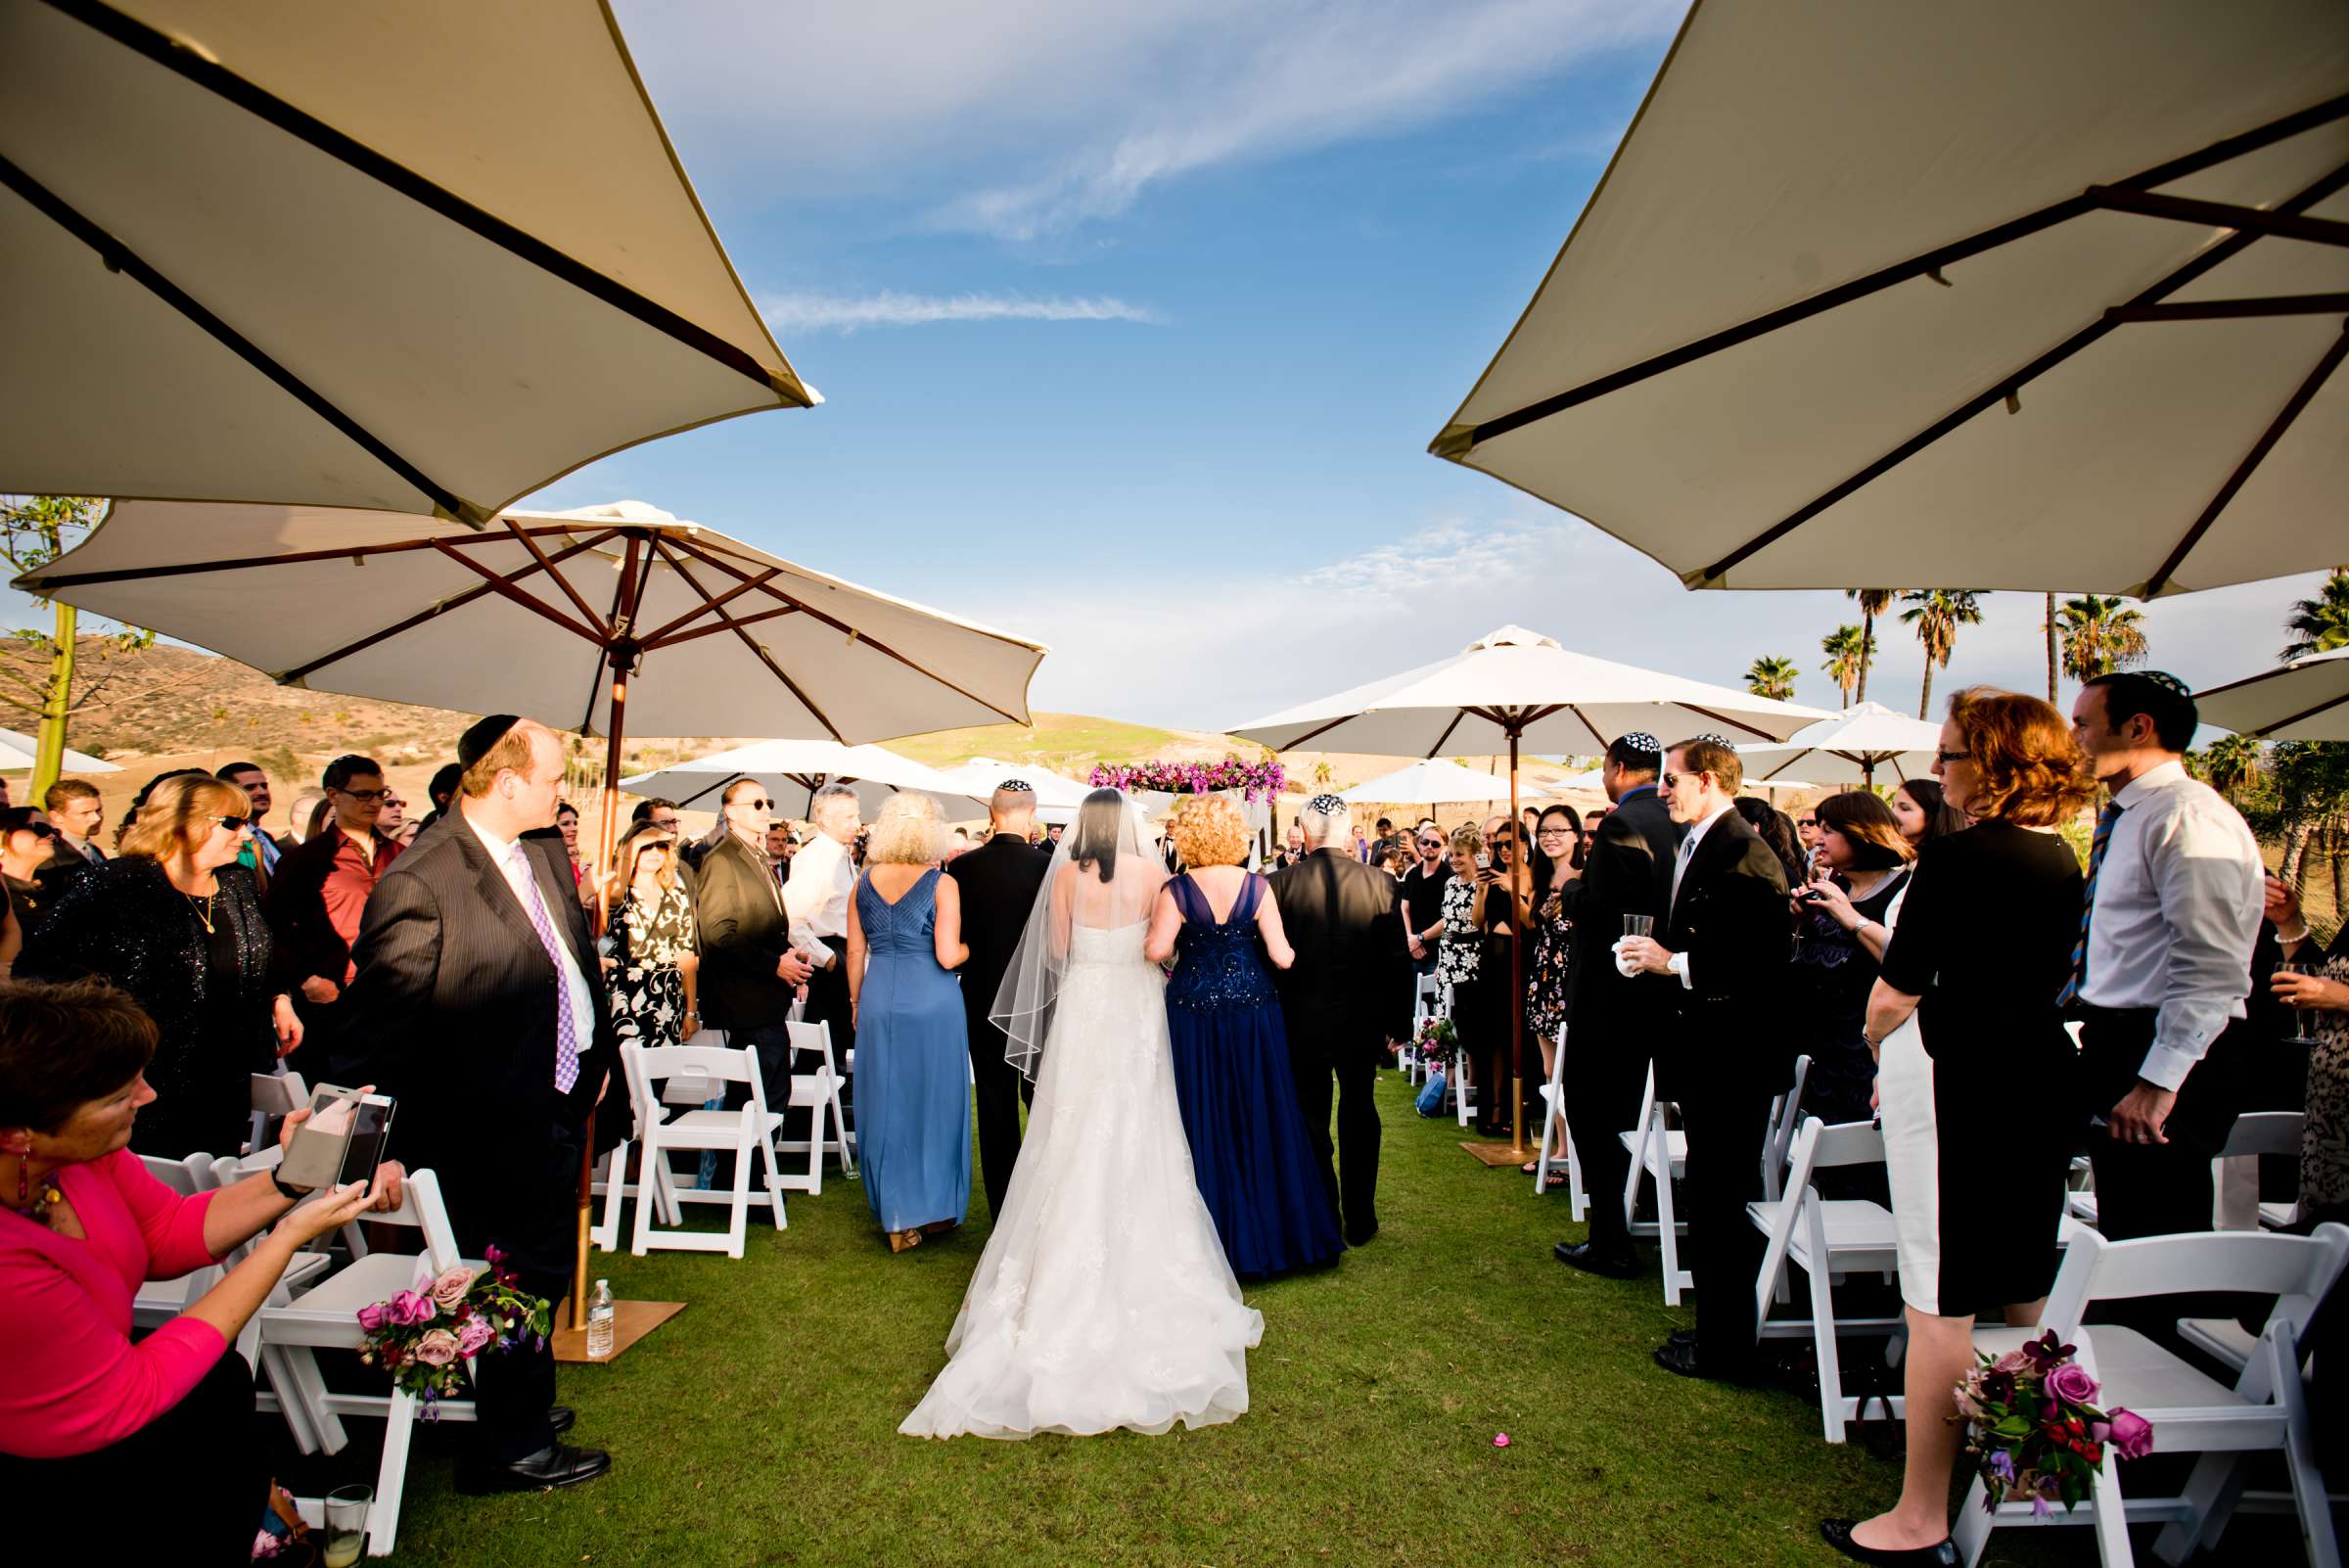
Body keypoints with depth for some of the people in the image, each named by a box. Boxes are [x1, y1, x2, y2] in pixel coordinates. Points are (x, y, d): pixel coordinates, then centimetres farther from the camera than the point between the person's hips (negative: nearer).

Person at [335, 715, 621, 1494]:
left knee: (544, 1265, 24)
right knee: (526, 1276, 7)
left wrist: (599, 1061, 13)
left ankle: (524, 1406, 46)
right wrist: (383, 1138, -16)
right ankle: (512, 1447, 29)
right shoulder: (418, 882, -22)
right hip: (499, 1127, -8)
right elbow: (373, 1028, -19)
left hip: (560, 1103, 9)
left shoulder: (545, 851, 4)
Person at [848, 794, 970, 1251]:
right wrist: (968, 946, 5)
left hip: (878, 1001, 3)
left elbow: (855, 952, 7)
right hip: (932, 1003, -3)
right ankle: (937, 1208, 23)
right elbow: (948, 957, -15)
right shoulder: (941, 884, -10)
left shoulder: (864, 883, 3)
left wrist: (857, 1003, 18)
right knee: (935, 1100, 11)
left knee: (886, 1105, 11)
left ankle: (897, 1217, 20)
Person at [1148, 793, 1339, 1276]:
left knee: (1204, 1123, 10)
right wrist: (1296, 949, 13)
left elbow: (1156, 950, -17)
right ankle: (1271, 1231, 25)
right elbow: (1282, 956, -9)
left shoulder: (1177, 890, -10)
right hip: (1252, 1008, 1)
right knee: (1259, 1117, 14)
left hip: (1193, 1011, -1)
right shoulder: (1256, 886, -6)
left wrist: (1182, 944, 4)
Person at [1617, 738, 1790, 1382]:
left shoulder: (1743, 854, -18)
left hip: (1731, 1057, -10)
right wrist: (1655, 959, 2)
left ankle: (1725, 1351, 16)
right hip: (1704, 1051, 10)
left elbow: (1766, 960, -25)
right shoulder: (1696, 848, 13)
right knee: (1710, 1198, 19)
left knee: (1722, 1203, 1)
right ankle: (1718, 1332, 33)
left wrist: (1675, 962, -21)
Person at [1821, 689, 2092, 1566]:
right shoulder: (2062, 859, 8)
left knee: (1940, 1303, -1)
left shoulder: (1957, 856, -17)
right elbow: (2040, 975, 17)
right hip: (2041, 1069, 9)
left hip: (1955, 1075, -8)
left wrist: (1880, 1044, 5)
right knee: (2024, 1291, 21)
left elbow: (1893, 997, -16)